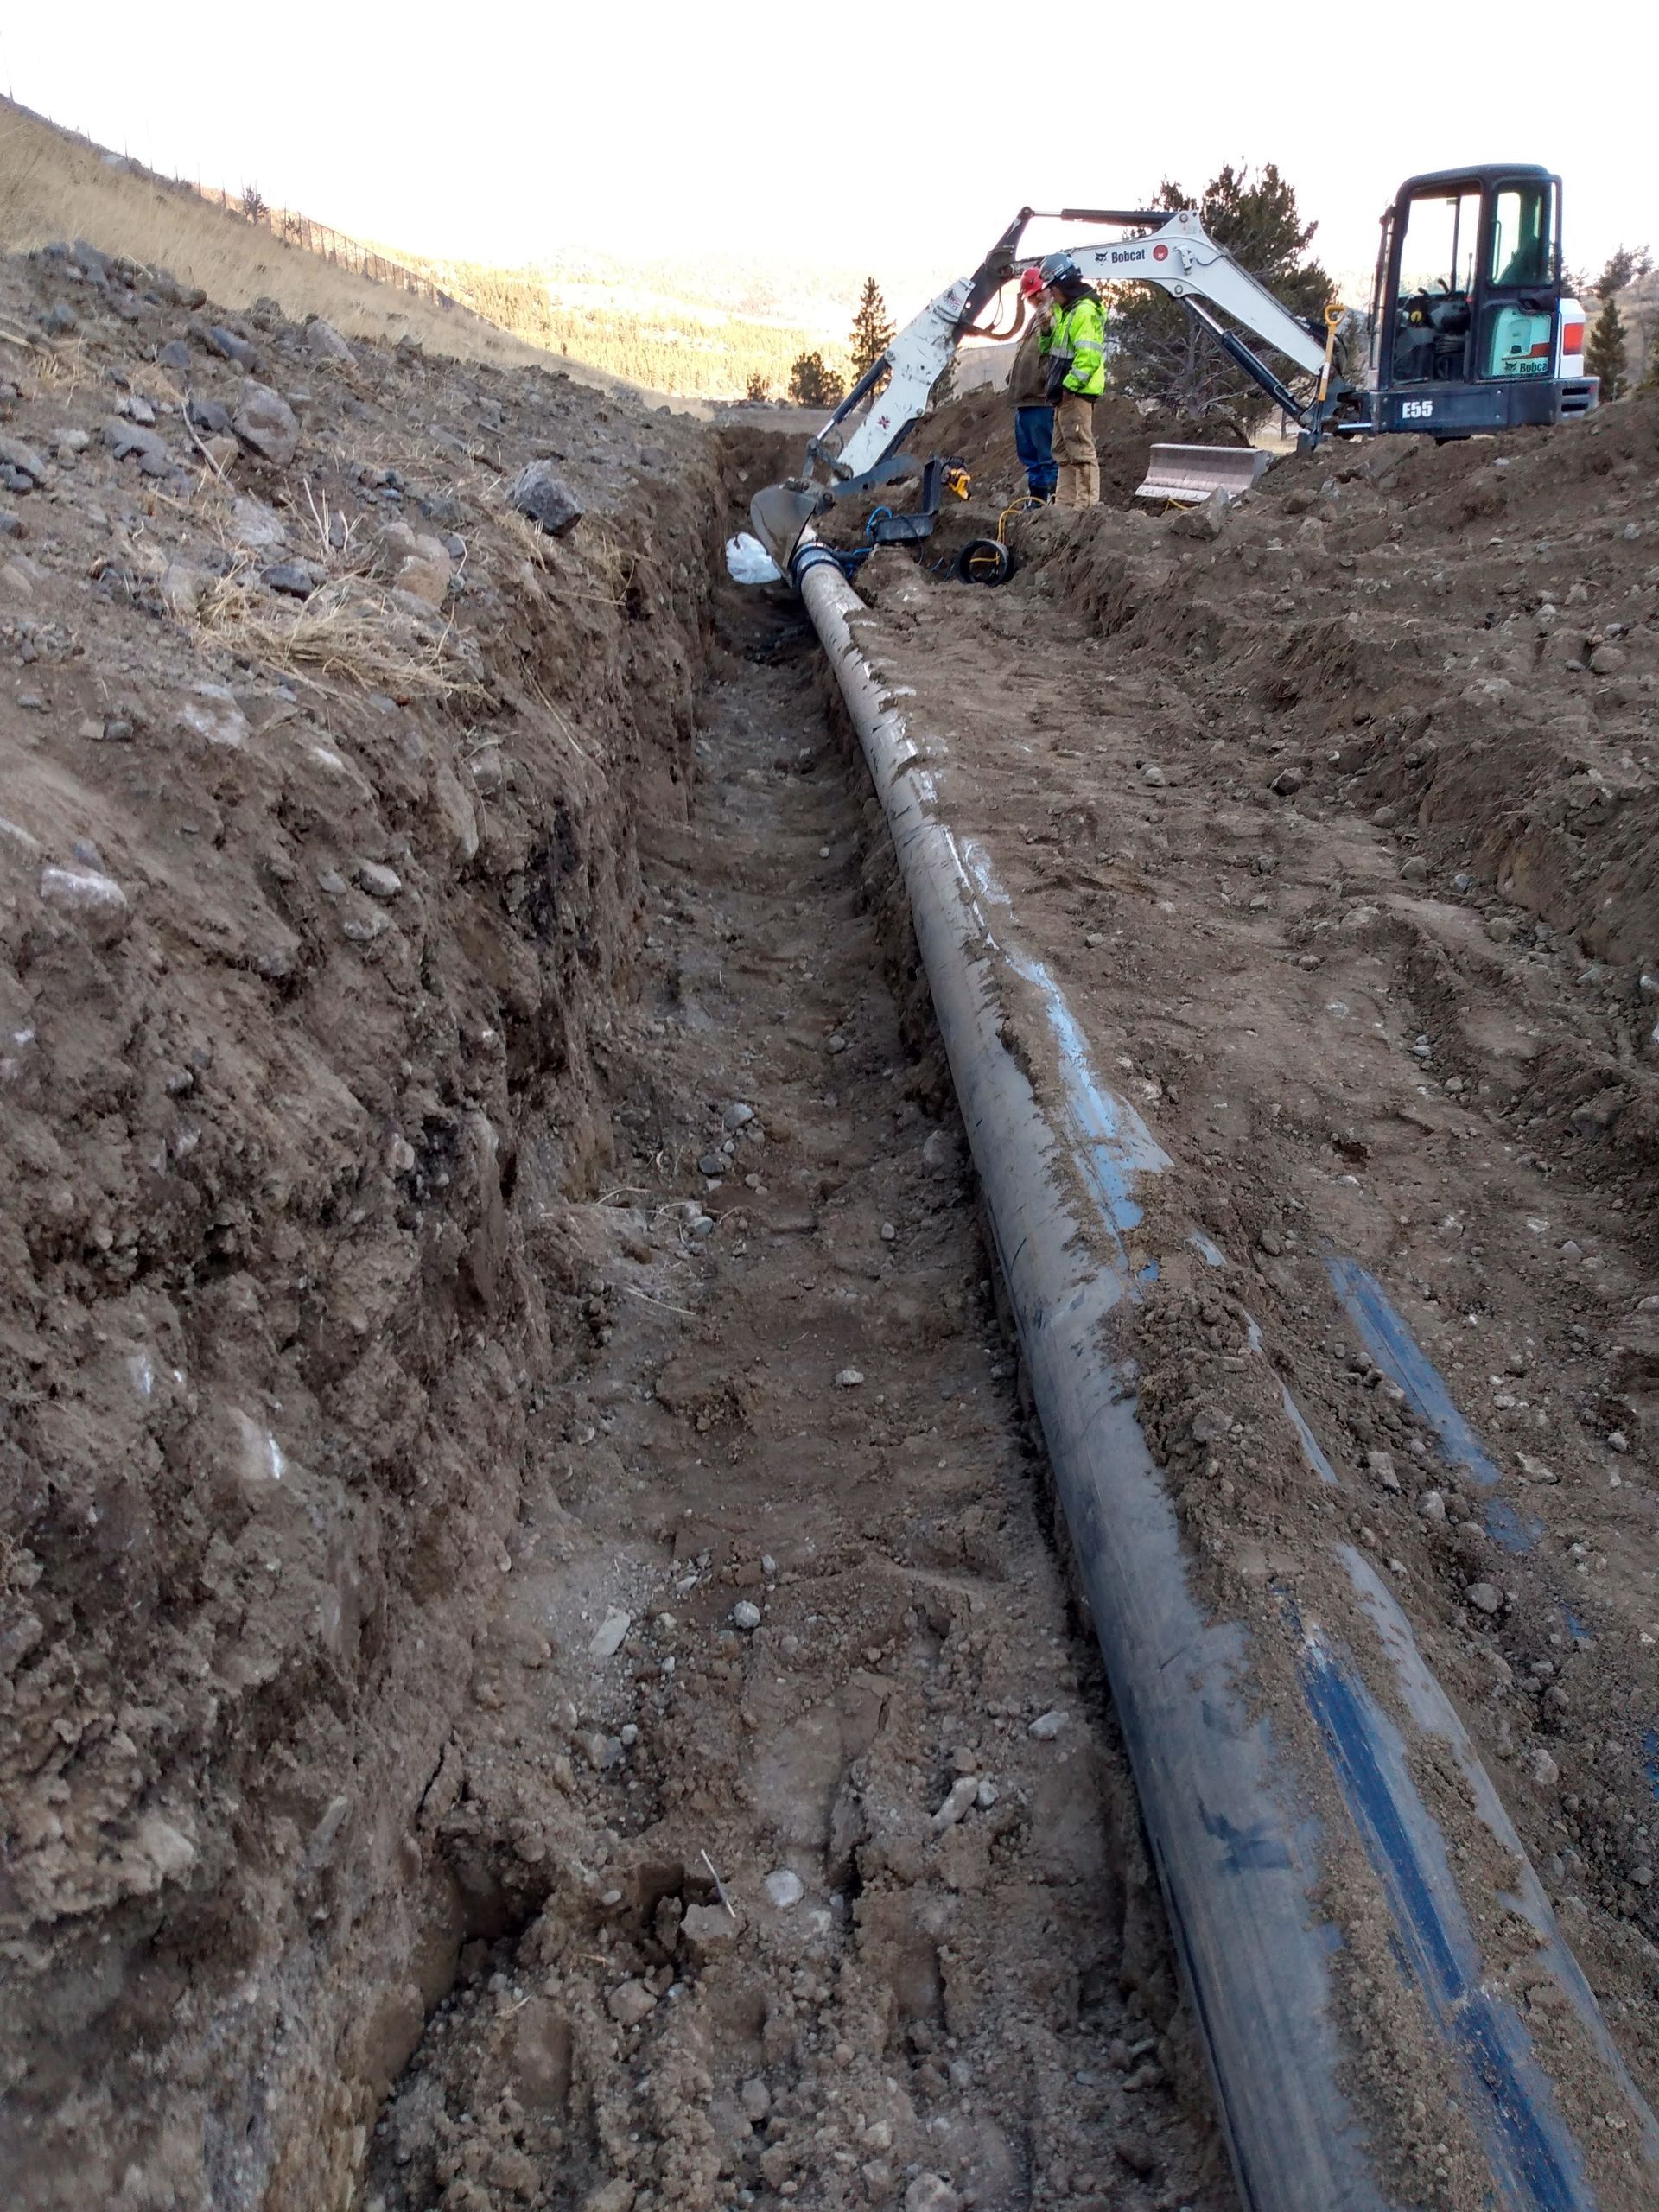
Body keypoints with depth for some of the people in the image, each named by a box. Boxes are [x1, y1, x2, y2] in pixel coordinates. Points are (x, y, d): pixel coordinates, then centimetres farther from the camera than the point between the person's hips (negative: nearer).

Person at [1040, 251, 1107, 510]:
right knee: (1064, 452, 13)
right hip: (1066, 393, 11)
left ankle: (1087, 504, -11)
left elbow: (1089, 357, -22)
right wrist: (1046, 330, 9)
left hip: (1077, 392, -11)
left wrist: (1067, 385, -22)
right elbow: (1051, 350, 27)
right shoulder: (1065, 310, 18)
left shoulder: (1085, 311, -14)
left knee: (1081, 450, -11)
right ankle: (1065, 504, 18)